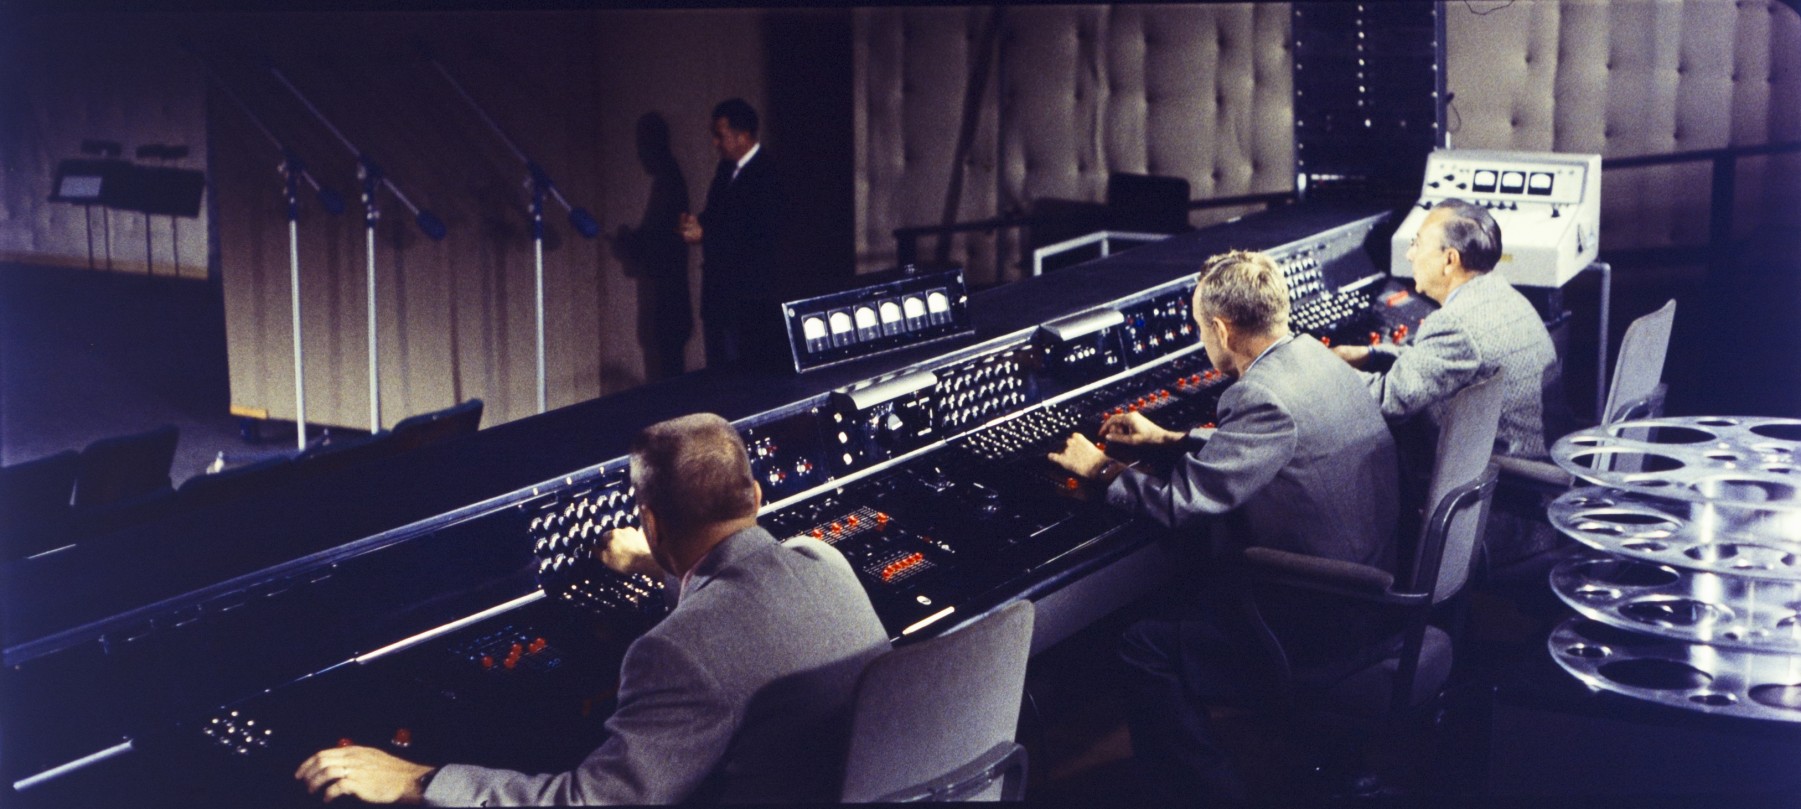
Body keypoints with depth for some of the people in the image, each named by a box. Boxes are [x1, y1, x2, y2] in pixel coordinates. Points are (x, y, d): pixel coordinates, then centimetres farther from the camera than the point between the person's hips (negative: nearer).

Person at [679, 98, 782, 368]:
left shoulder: (764, 176, -18)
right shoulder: (727, 168, 10)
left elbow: (759, 235, -22)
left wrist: (705, 234, -21)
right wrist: (698, 222, -1)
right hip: (717, 284, 9)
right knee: (717, 364, 15)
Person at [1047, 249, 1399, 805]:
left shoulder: (1268, 396, -25)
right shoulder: (1316, 359, 5)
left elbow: (1183, 503, -22)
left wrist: (1101, 469, -6)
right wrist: (1169, 439, 25)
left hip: (1319, 623, -10)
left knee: (1145, 648, -8)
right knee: (1184, 589, 23)